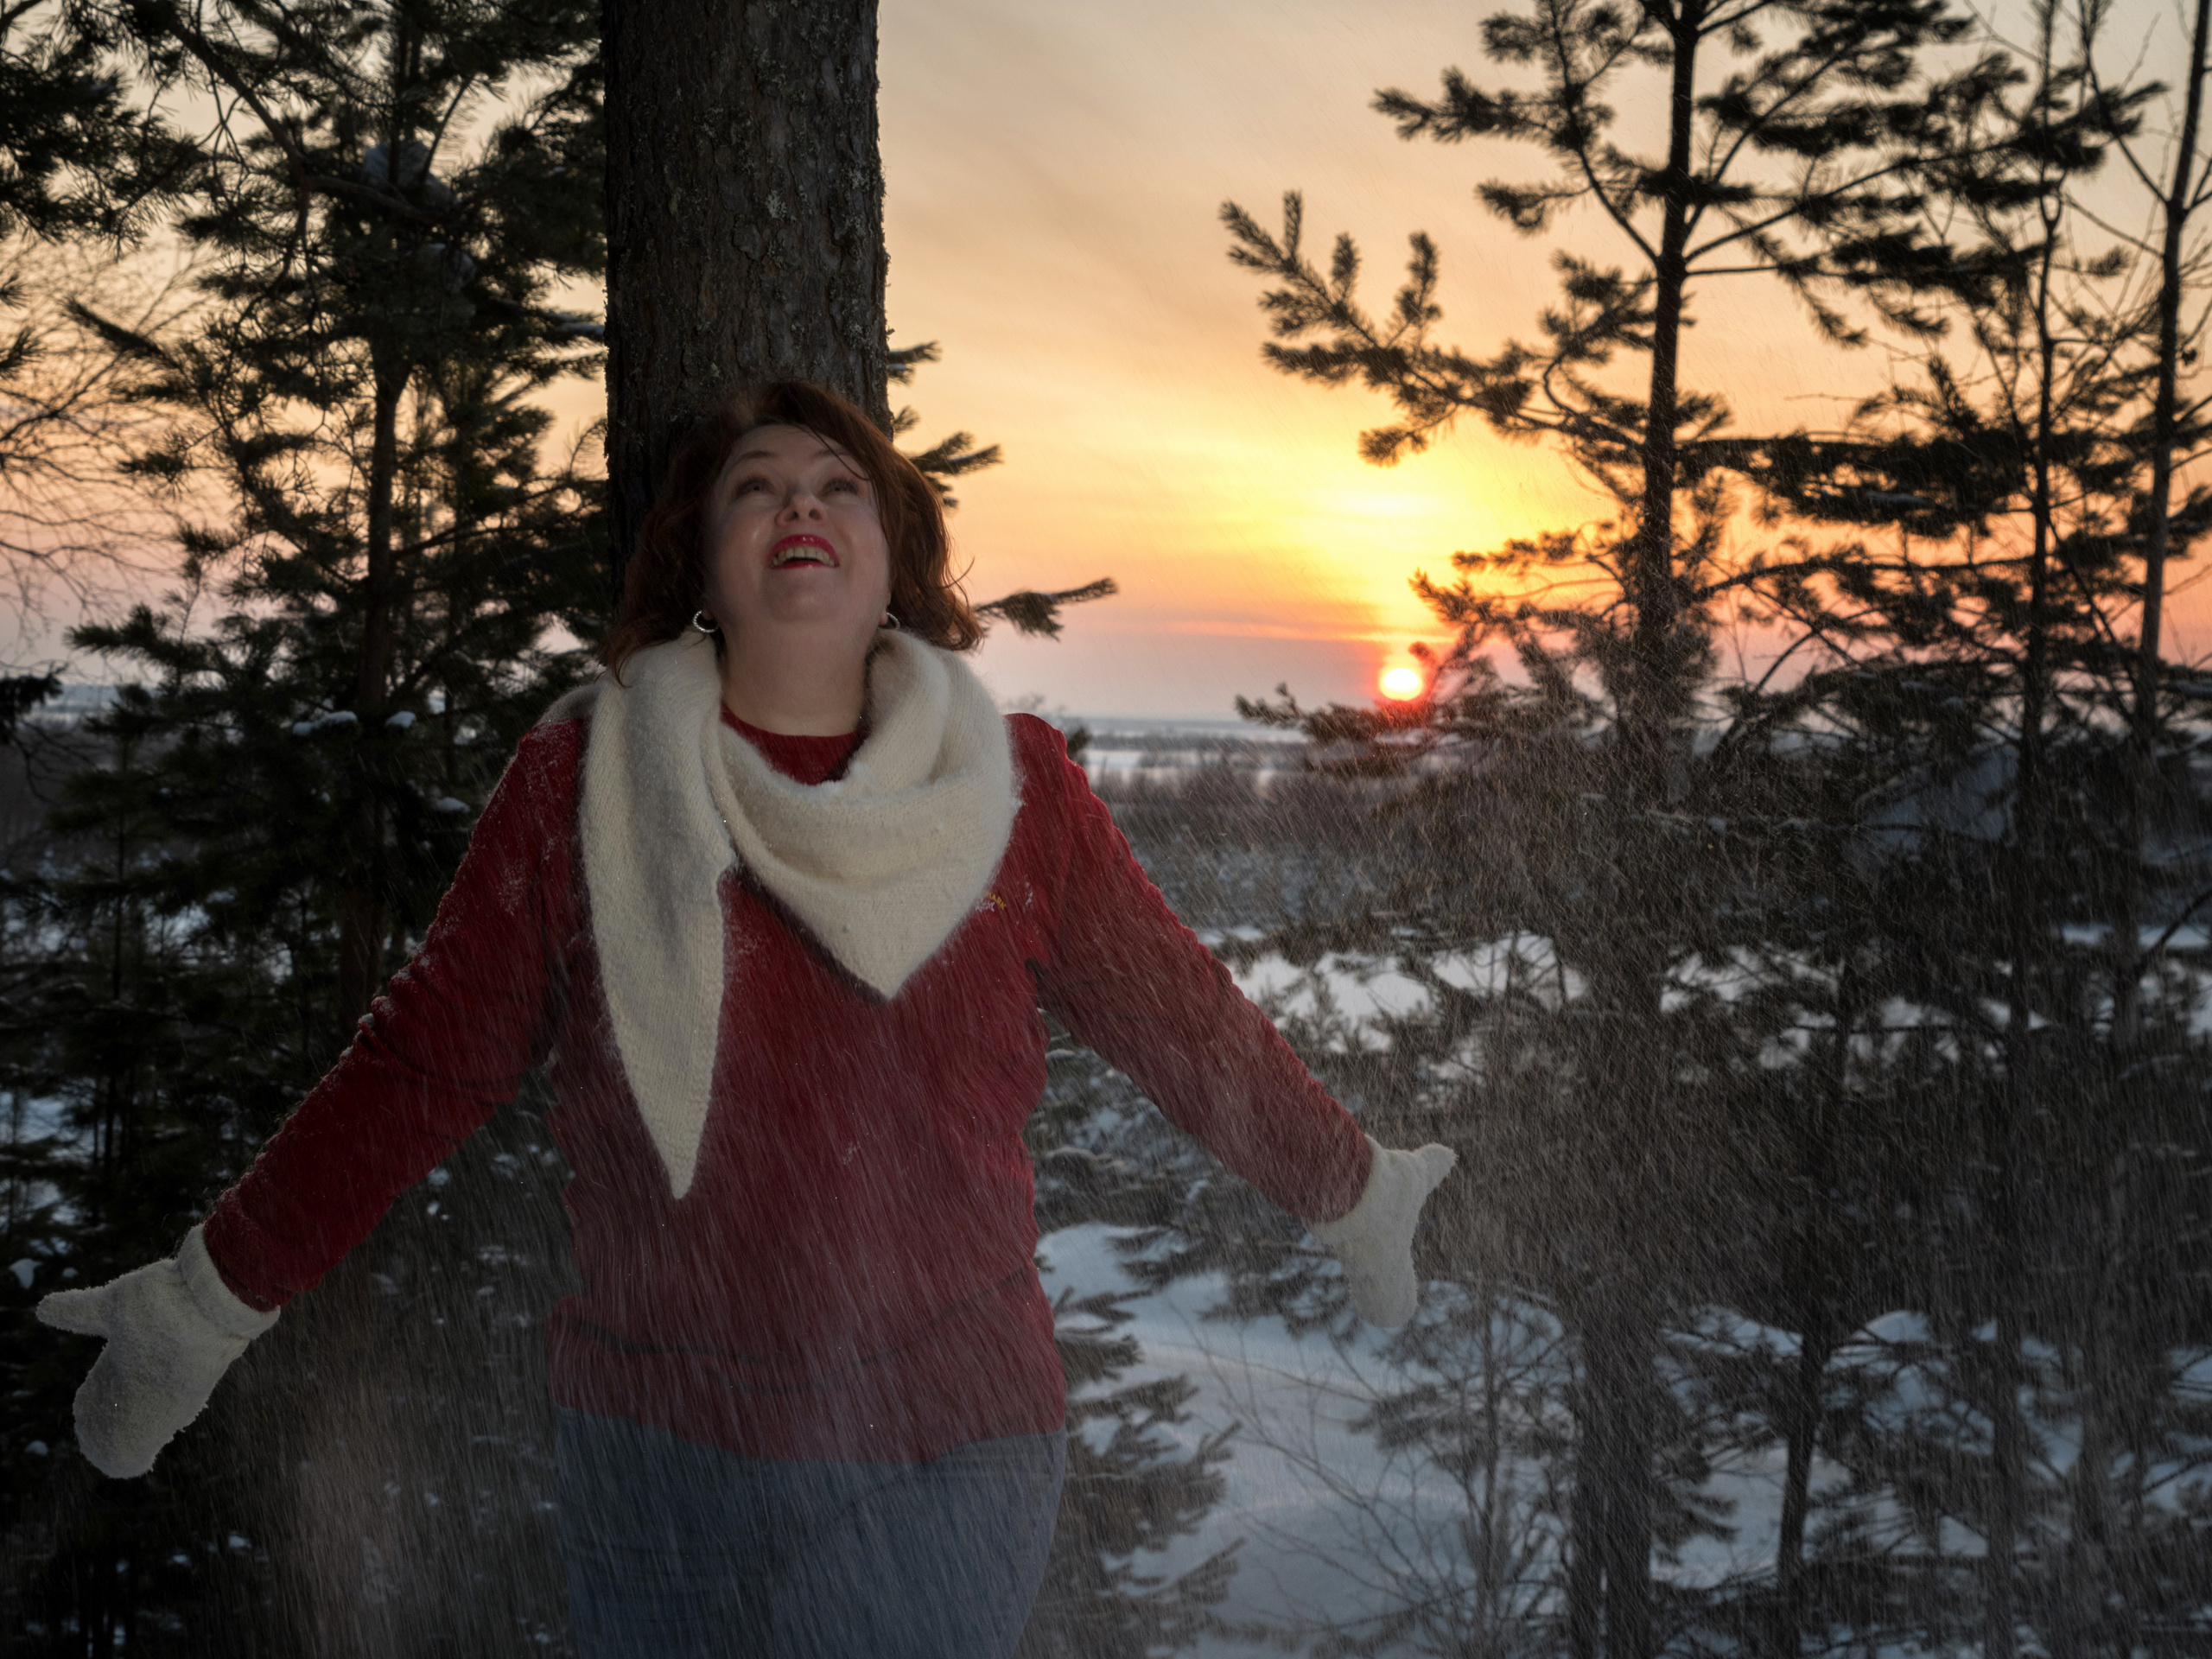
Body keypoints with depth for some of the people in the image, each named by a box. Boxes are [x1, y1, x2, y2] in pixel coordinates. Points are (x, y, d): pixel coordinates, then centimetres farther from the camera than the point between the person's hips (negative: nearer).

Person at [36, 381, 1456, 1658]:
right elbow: (423, 1066, 0)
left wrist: (1355, 1195, 14)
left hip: (957, 1456, 0)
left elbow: (1187, 1023, 8)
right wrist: (206, 1304, 2)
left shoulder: (1016, 790, 0)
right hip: (664, 1454, 1)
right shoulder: (582, 784, -2)